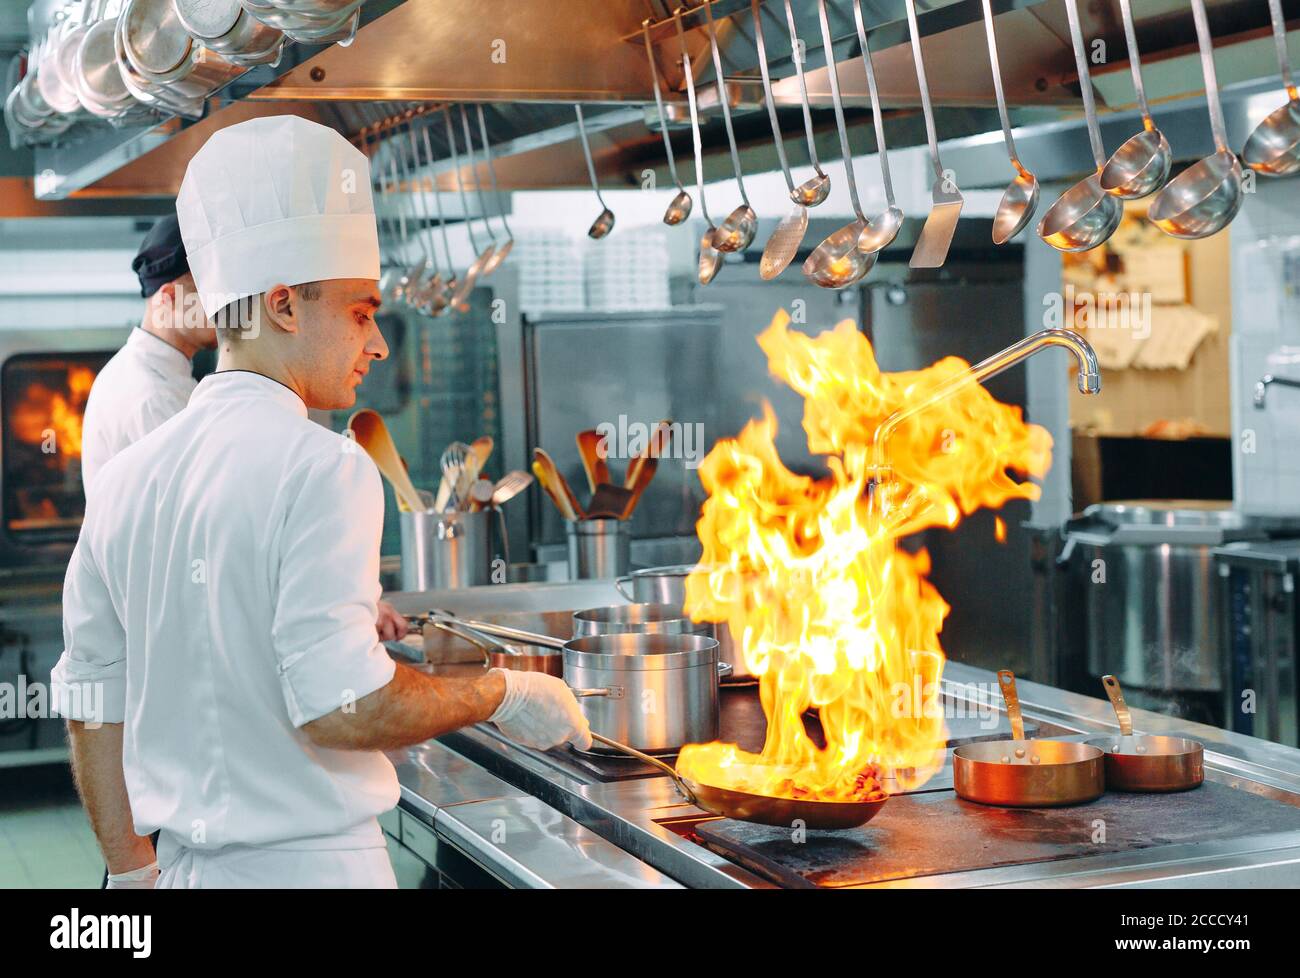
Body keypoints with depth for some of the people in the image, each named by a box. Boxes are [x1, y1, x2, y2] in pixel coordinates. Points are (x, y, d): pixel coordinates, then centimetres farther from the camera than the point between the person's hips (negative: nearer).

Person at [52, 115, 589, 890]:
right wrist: (502, 696, -9)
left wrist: (136, 871, 18)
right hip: (310, 863, -7)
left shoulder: (130, 477, 5)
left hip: (188, 862, 7)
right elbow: (343, 705, -23)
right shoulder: (323, 469, -17)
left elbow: (92, 705, 9)